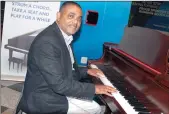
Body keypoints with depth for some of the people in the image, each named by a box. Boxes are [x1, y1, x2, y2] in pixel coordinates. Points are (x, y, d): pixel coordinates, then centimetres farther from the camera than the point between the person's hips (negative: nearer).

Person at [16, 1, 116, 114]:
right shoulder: (47, 41, -28)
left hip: (57, 91, 9)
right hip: (44, 100, -9)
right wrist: (94, 88, -22)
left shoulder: (64, 37, 5)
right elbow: (59, 84, -30)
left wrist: (86, 71, 12)